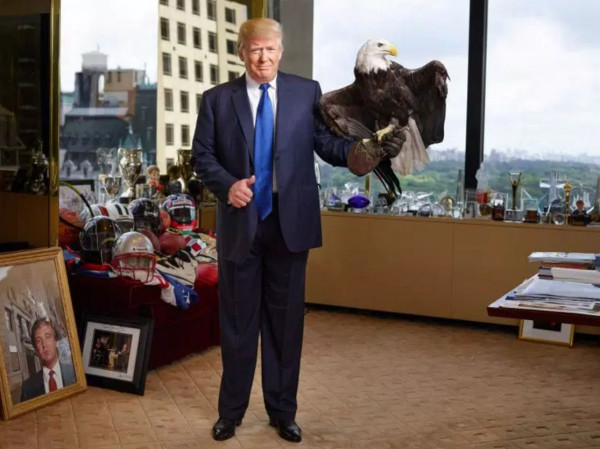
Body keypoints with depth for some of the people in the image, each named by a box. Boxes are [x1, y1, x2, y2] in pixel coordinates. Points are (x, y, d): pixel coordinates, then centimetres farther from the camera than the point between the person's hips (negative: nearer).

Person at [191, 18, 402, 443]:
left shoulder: (307, 92, 4)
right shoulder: (217, 99, 4)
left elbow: (327, 143, -2)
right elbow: (202, 156, 3)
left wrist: (356, 150, -23)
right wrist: (227, 185, -15)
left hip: (290, 221, 0)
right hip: (240, 222, 0)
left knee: (286, 319, 9)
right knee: (238, 319, 10)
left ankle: (283, 411, 24)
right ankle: (231, 411, 26)